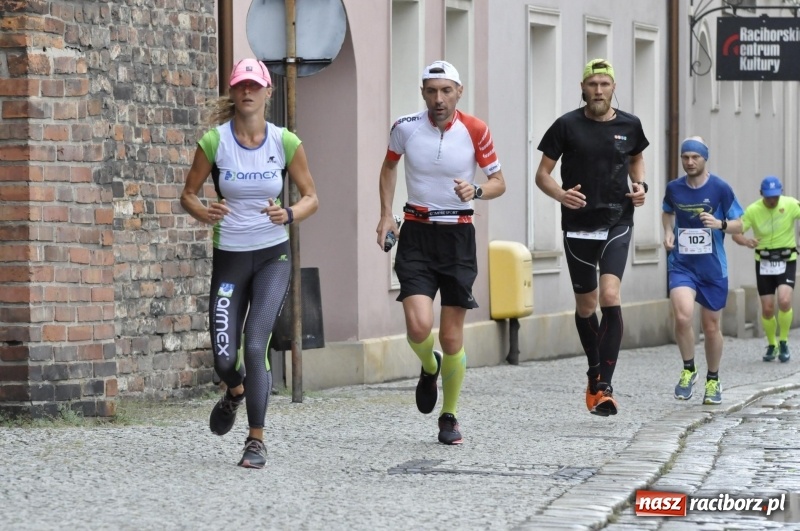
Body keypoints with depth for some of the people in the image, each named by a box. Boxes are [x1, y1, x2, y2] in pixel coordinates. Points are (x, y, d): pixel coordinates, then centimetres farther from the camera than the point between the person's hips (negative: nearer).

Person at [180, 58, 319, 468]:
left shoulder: (285, 142, -6)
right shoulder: (214, 141, -7)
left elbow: (311, 197, 2)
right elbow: (188, 194, 3)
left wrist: (288, 215, -19)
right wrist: (204, 213, -19)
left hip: (273, 255, -1)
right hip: (229, 256, 1)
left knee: (255, 345, -16)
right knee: (224, 358, 0)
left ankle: (256, 441, -5)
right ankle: (236, 391, 39)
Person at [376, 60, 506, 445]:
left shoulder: (475, 131, -5)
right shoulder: (405, 128, -3)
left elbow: (499, 183, 4)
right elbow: (389, 166, 18)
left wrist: (475, 191, -18)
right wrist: (386, 214, 8)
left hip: (457, 237, 0)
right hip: (416, 235, 0)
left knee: (451, 339, 1)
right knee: (419, 327, -18)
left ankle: (449, 417, 22)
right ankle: (429, 368, 19)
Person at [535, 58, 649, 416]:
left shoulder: (629, 125, 3)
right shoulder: (567, 126, -3)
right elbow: (542, 174, 1)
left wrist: (640, 185, 4)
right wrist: (560, 194, -19)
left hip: (617, 224, 0)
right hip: (578, 225, 0)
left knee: (610, 297, -18)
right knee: (585, 306, 10)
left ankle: (604, 386, -17)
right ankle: (594, 373, 34)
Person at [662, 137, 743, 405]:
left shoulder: (720, 189, -7)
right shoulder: (674, 188, 1)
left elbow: (739, 225, 0)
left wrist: (720, 224, -21)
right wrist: (668, 232, 4)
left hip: (713, 268, 0)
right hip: (681, 265, 0)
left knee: (711, 326, 8)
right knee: (682, 316, -22)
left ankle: (713, 380, 29)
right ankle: (688, 369, 2)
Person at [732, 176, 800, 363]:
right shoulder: (753, 210, -10)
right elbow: (736, 233, -11)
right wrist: (746, 241, -35)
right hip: (764, 262, 1)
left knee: (784, 301, -21)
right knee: (767, 308, 1)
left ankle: (784, 343, -1)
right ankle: (771, 345, 25)